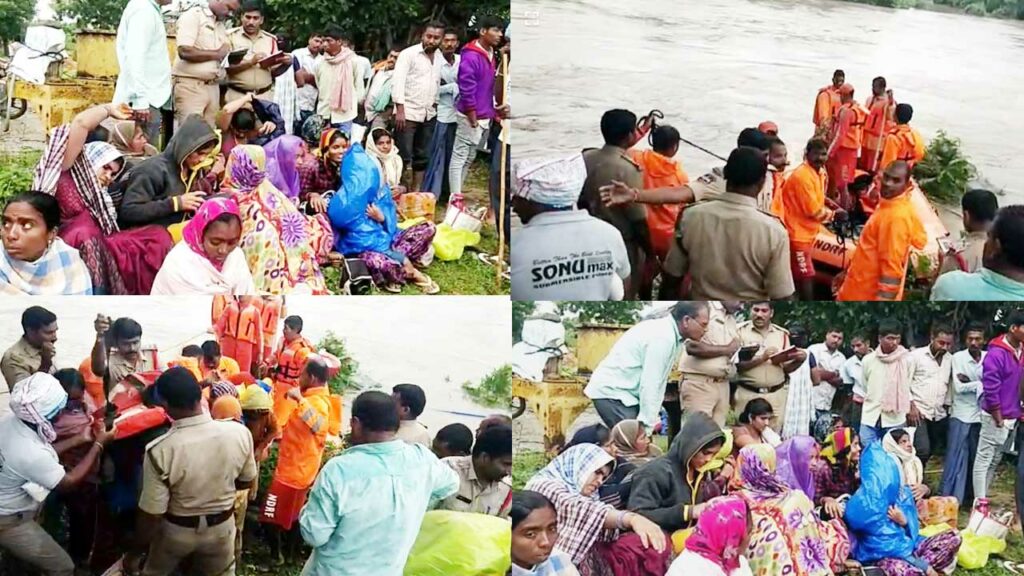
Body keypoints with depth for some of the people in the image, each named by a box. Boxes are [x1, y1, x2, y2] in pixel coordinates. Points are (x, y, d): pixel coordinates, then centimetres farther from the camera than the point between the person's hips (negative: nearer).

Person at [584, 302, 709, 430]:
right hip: (612, 391, -10)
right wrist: (647, 425, -22)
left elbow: (657, 381, 12)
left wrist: (653, 418, 8)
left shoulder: (669, 334, 8)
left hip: (621, 391, 10)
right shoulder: (663, 337, -22)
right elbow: (649, 384, -24)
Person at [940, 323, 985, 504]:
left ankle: (971, 497, 19)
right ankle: (949, 499, 3)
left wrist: (969, 382, -14)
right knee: (955, 459, -2)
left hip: (982, 415, 3)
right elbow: (959, 388, -12)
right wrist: (981, 384, -7)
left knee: (977, 459, 9)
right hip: (961, 415, -3)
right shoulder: (958, 358, -6)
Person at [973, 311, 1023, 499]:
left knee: (995, 461, 15)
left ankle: (982, 499, 23)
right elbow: (990, 390, -18)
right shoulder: (996, 354, -19)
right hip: (996, 417, -8)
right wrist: (998, 419, -14)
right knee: (984, 460, 0)